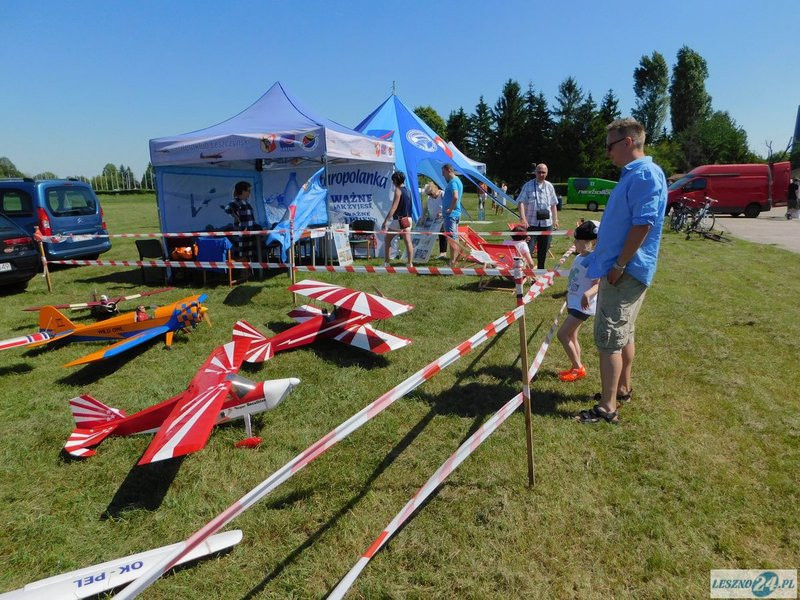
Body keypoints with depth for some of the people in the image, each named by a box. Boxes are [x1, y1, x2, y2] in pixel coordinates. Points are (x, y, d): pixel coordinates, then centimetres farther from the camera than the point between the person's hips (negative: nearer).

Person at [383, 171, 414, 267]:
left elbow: (394, 208, -18)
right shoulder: (408, 190, 11)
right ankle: (410, 263, -1)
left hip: (398, 219, -7)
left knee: (387, 240, 7)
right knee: (408, 241, 2)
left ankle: (386, 262, 8)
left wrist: (385, 221, -20)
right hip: (408, 219, 7)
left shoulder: (398, 190, -11)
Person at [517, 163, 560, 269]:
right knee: (529, 247, -10)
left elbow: (554, 204, 15)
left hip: (547, 223, 4)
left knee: (544, 248, 11)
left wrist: (555, 219, 9)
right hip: (532, 223, -4)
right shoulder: (528, 185, -2)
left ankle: (540, 269, 24)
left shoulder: (549, 186, 10)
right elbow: (521, 202, -9)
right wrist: (523, 218, -21)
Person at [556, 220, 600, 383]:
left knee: (562, 334, -9)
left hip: (583, 305, -9)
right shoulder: (580, 257, 8)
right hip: (573, 302, 9)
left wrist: (588, 294, -43)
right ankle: (577, 368, 26)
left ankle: (578, 368, 5)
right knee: (571, 336, 14)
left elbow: (598, 284, -25)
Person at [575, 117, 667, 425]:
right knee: (623, 334, 19)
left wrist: (619, 266, -21)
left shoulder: (646, 174, -16)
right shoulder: (633, 174, 15)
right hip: (620, 269, 10)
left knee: (609, 337, -6)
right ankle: (623, 388, 34)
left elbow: (643, 224, -23)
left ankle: (607, 407, 2)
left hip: (625, 272, -10)